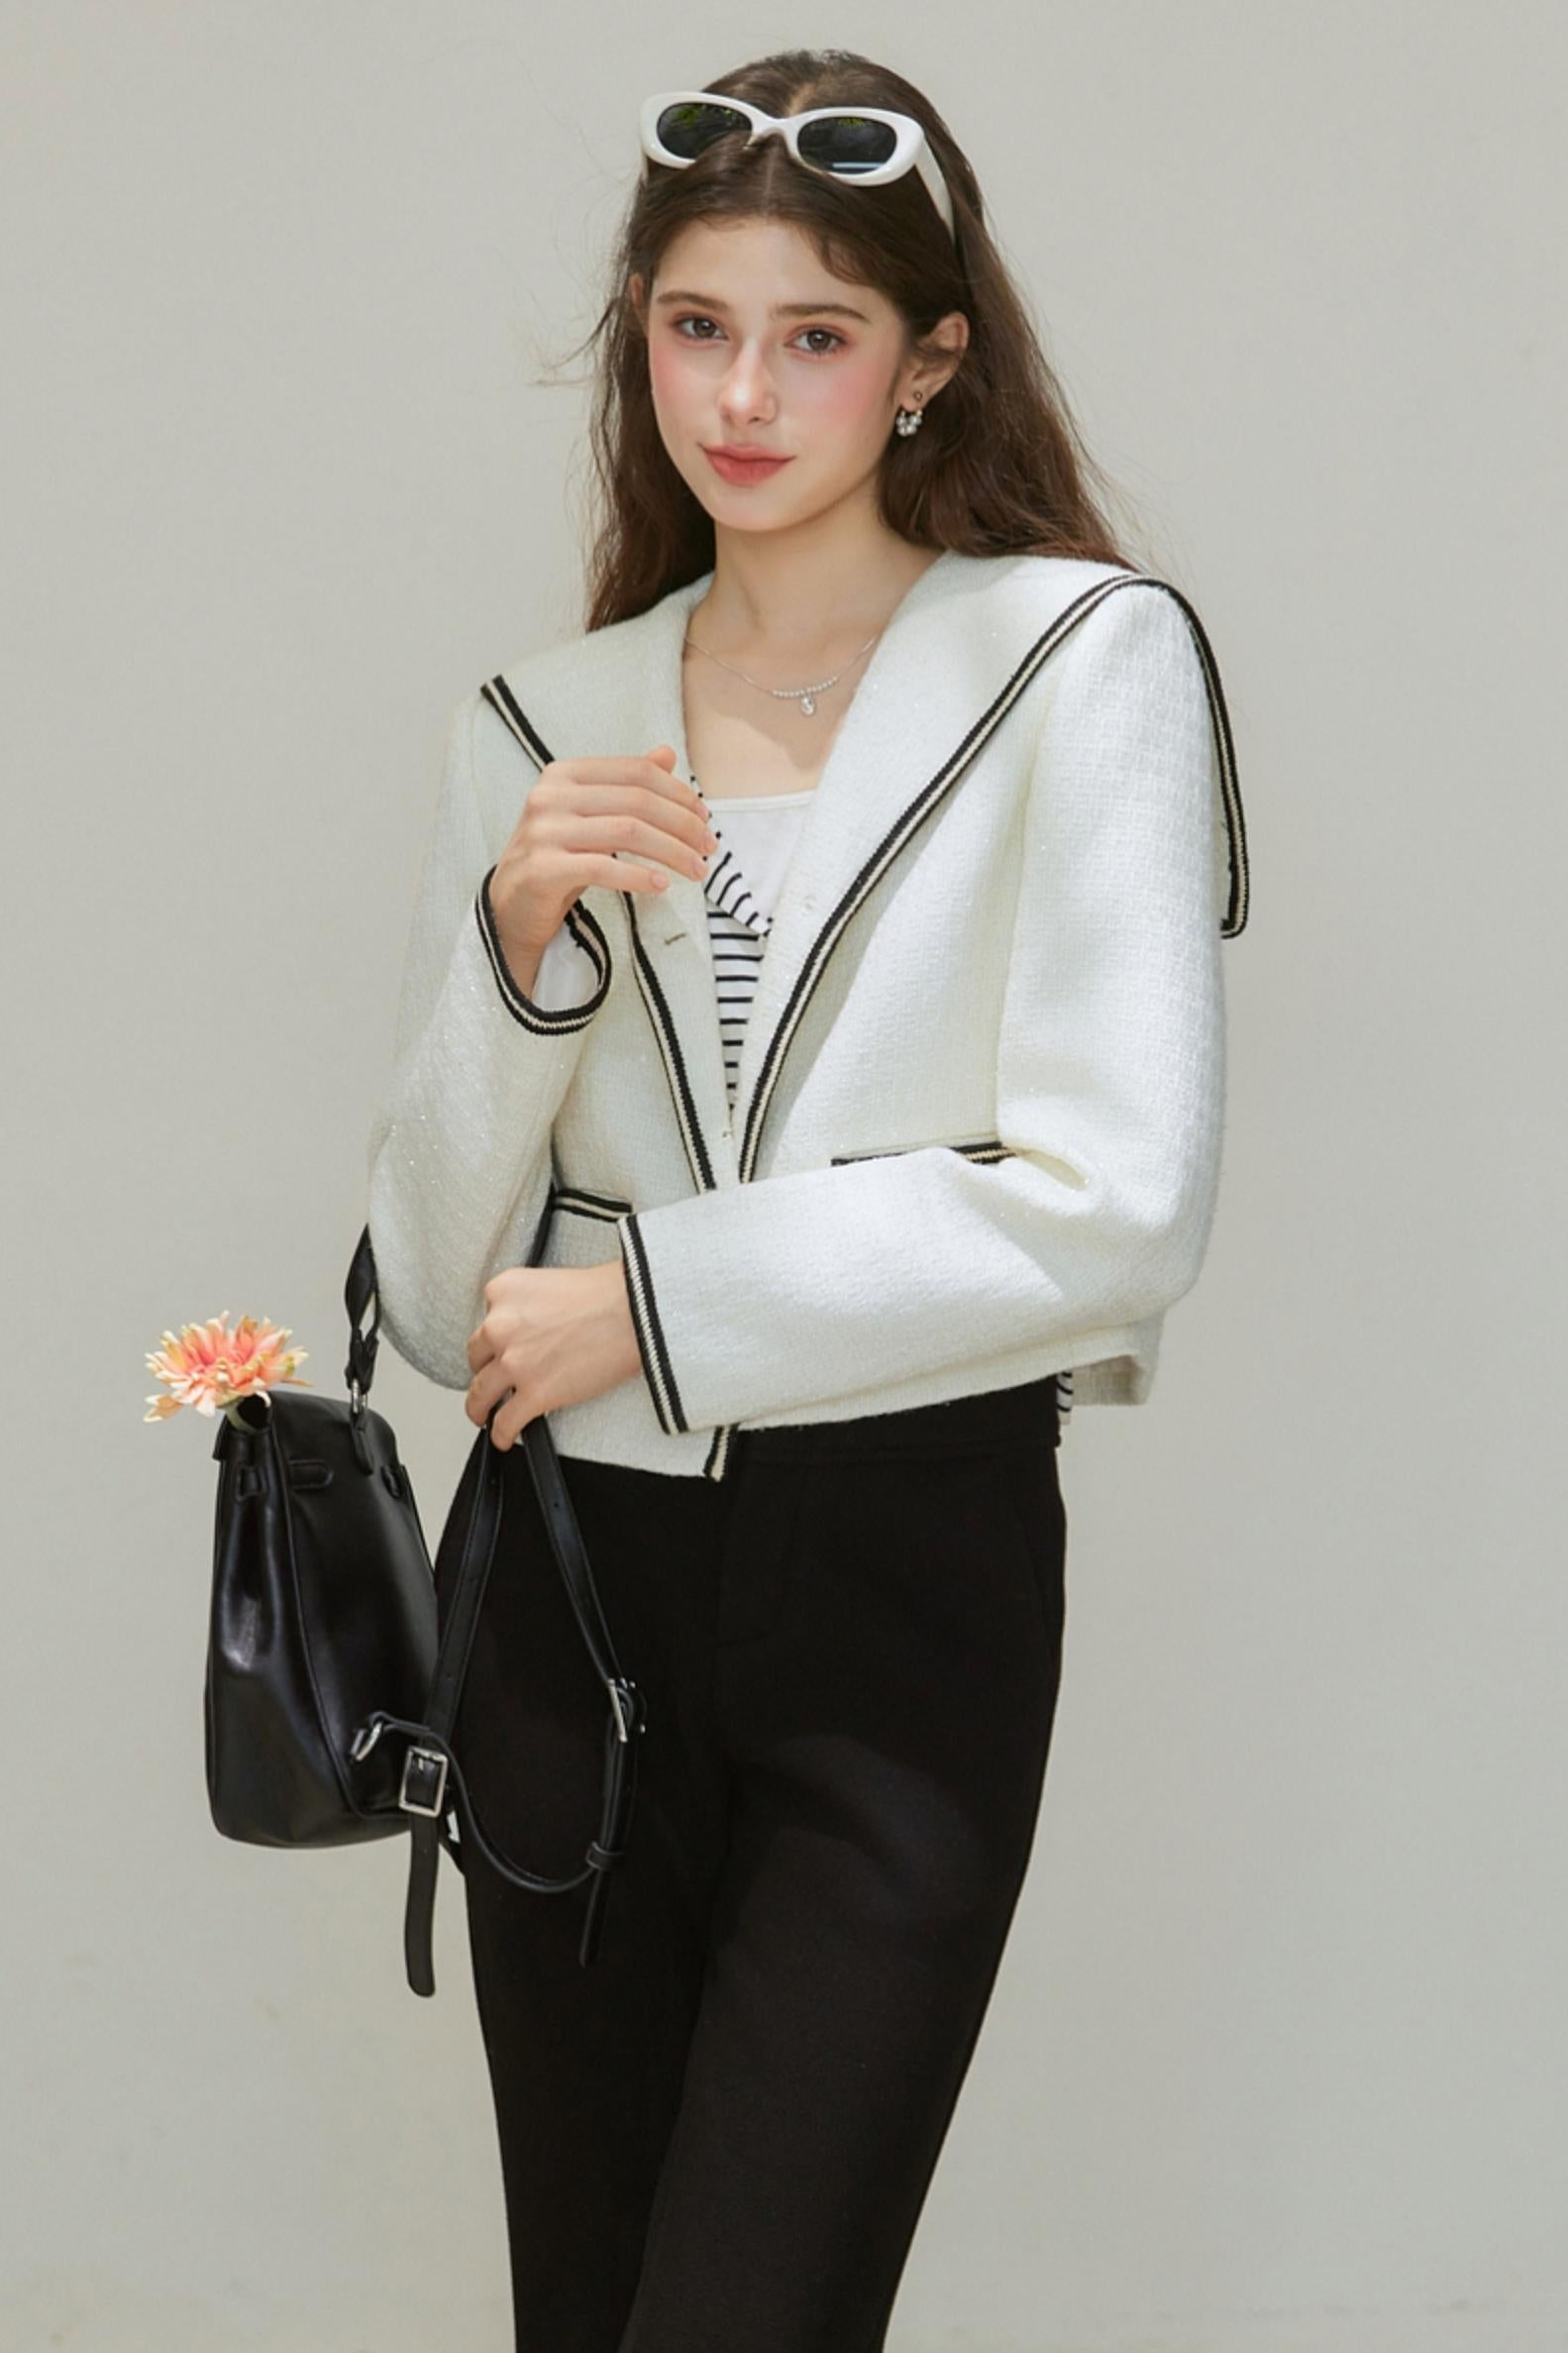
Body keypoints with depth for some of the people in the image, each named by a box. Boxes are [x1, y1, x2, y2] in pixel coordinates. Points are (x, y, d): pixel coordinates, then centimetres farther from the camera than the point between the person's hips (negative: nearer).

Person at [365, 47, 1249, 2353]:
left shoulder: (1087, 661, -4)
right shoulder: (542, 722, 7)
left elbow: (1118, 1210, -14)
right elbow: (437, 1291, 5)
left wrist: (654, 1296, -10)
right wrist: (518, 939, -11)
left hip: (915, 1580, -4)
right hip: (577, 1577, 4)